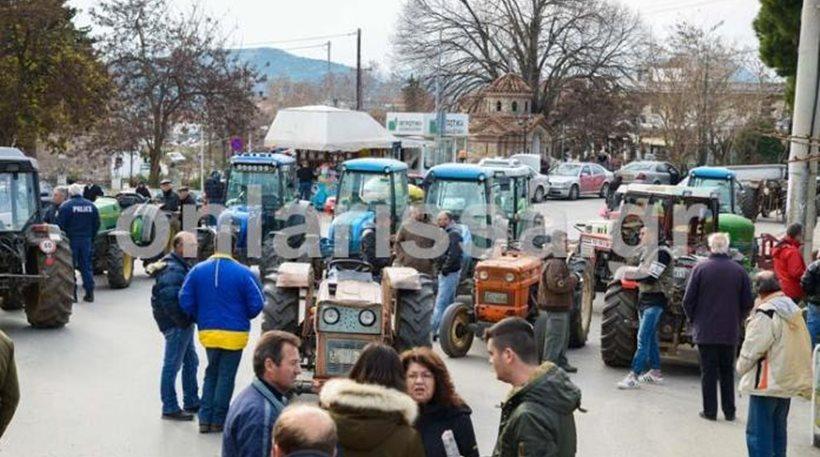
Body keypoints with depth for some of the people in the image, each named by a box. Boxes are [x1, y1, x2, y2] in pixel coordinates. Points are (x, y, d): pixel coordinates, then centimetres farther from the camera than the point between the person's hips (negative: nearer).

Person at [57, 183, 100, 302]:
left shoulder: (65, 206, -9)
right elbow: (97, 224, 9)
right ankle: (89, 293, 8)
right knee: (86, 266, 10)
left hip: (71, 240, -4)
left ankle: (72, 294, 0)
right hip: (86, 240, 4)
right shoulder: (91, 206, 5)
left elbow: (60, 225, -10)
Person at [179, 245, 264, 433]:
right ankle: (218, 421, 11)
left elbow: (185, 300, -1)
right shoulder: (244, 273, -9)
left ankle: (205, 419, 14)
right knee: (226, 376, 7)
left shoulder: (197, 270, 1)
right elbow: (256, 304, -9)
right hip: (234, 334, -3)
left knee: (211, 373, 19)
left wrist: (200, 318, 14)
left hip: (207, 332, 3)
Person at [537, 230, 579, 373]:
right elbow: (556, 284, -30)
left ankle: (561, 363, 30)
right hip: (555, 309, -11)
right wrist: (573, 280, -17)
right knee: (555, 338, -4)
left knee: (563, 337, 20)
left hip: (560, 308, 11)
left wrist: (570, 278, 12)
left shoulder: (559, 261, 16)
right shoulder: (555, 263, -21)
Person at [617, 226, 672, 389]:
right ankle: (655, 372, 26)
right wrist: (633, 273, -6)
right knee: (650, 337, 16)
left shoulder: (662, 252, -13)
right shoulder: (647, 252, 15)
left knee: (643, 338, -13)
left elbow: (651, 277, -20)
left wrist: (632, 274, -9)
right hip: (644, 298, 9)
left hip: (655, 300, -9)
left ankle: (634, 376, -16)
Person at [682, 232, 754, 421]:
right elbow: (748, 303, 2)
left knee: (708, 371, 5)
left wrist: (695, 320, 9)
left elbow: (688, 301, -6)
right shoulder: (739, 270, -1)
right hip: (730, 332, 2)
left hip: (705, 330, -2)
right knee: (727, 372, 13)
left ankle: (710, 411, 7)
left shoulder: (701, 268, -8)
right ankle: (729, 411, 16)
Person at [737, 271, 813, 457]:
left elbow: (752, 348, -16)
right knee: (778, 429, 18)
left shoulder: (766, 313, -19)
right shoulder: (794, 310, 8)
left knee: (758, 431, -3)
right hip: (789, 382, 9)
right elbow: (804, 347, 13)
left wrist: (742, 367, 5)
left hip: (767, 383, -9)